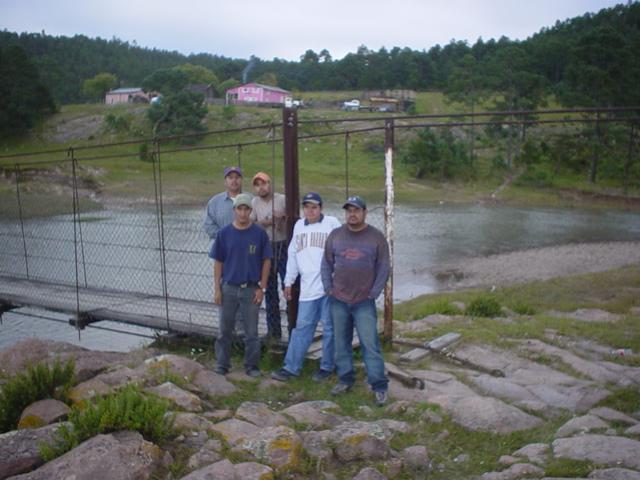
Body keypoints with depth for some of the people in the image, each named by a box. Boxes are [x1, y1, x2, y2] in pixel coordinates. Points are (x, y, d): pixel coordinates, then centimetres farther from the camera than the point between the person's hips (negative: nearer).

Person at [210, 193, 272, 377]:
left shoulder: (259, 233, -5)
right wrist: (217, 289, -2)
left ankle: (252, 366, 21)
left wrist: (262, 287, -4)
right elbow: (218, 262, 2)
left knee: (251, 331, 8)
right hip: (228, 288, 1)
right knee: (224, 329, 11)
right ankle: (222, 364, 25)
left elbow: (266, 261, 0)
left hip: (251, 289, -1)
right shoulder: (224, 233, -2)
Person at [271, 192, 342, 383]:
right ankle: (291, 367, 12)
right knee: (302, 328, 7)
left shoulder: (332, 223, -2)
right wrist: (289, 282, 17)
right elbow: (293, 255, 18)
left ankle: (327, 366, 19)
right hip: (308, 288, 4)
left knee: (329, 328, 6)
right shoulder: (299, 226, 13)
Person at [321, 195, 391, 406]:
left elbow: (383, 268, 0)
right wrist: (328, 288, 2)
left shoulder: (376, 237, -1)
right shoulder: (335, 235, 6)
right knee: (341, 343, 11)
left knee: (370, 344, -5)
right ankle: (345, 379, 24)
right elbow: (326, 264, 10)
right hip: (339, 301, 3)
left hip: (364, 302, -3)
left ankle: (379, 386, 3)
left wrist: (374, 292, -6)